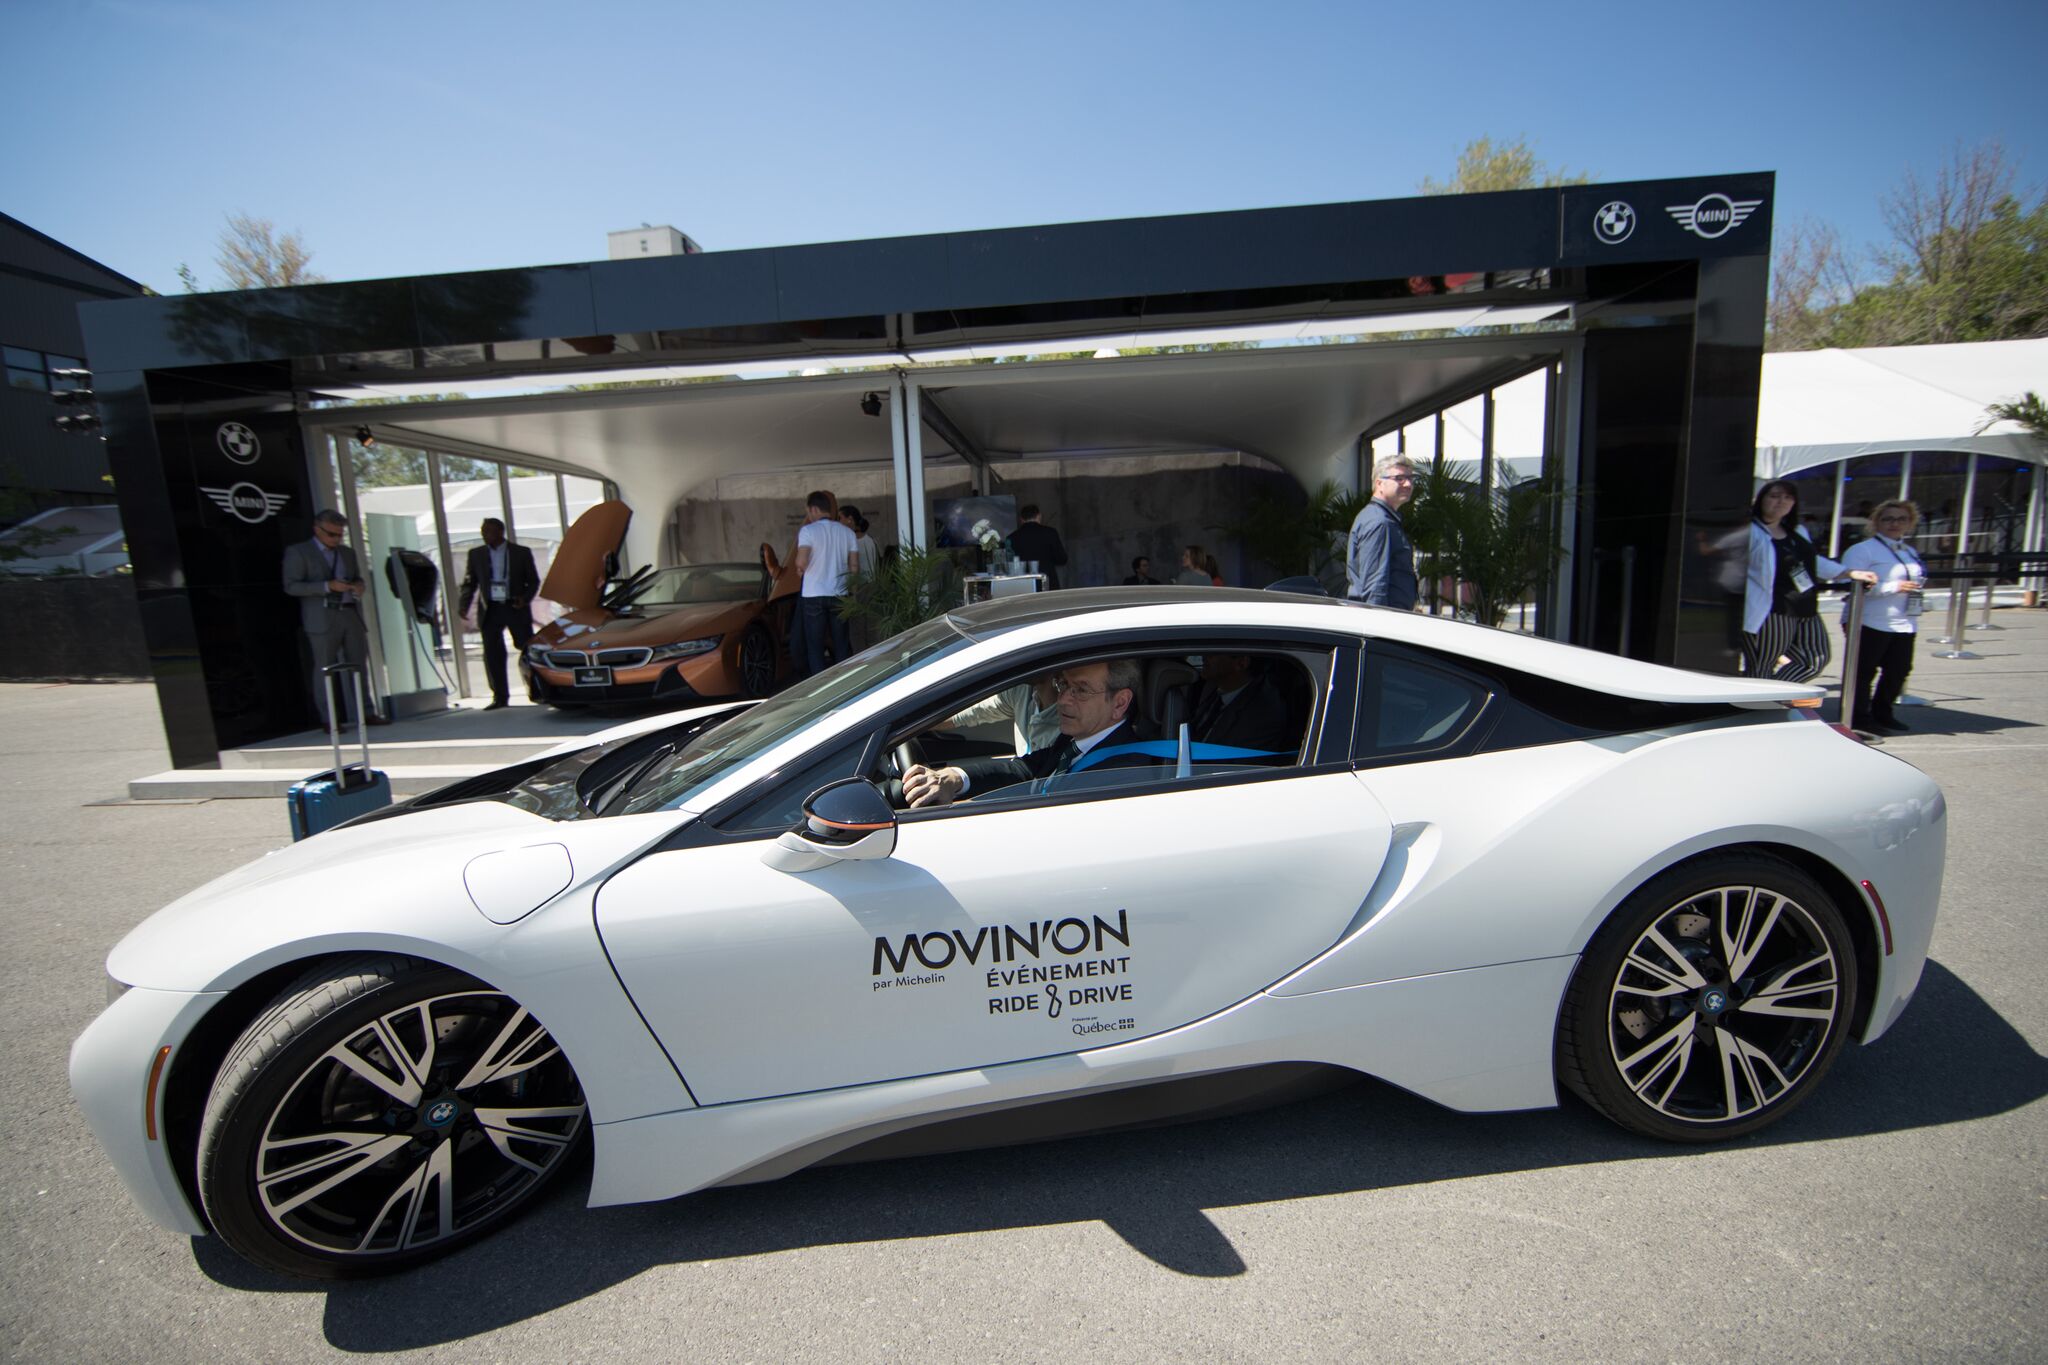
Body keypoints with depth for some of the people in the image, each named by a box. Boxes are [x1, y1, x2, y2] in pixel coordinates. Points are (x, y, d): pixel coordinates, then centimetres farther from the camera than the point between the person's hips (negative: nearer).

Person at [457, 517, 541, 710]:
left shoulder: (522, 553, 4)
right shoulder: (476, 554, 10)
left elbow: (533, 581, 6)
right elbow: (469, 583, 11)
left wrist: (525, 598, -11)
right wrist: (464, 605, -3)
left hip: (515, 608, -2)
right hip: (490, 610, 2)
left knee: (528, 650, 0)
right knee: (493, 655, -1)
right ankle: (500, 697, 5)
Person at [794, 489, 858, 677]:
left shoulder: (808, 531, -8)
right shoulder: (847, 532, 4)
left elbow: (801, 562, -18)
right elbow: (854, 566, 4)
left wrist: (799, 567, 3)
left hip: (814, 596, -4)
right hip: (839, 595, 4)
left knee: (815, 646, 4)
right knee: (842, 644, 11)